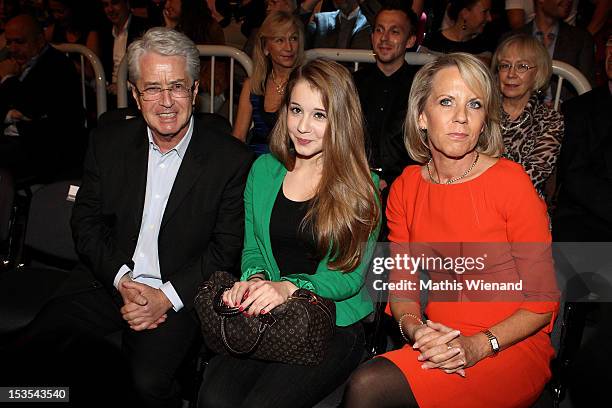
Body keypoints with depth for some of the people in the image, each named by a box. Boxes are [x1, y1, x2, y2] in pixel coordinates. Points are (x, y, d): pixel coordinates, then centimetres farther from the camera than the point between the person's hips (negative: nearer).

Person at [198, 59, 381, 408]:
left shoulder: (362, 186, -5)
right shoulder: (264, 170, 7)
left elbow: (351, 276, -7)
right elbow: (252, 247, 12)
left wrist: (289, 287, -24)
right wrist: (254, 279, -11)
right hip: (264, 317, 3)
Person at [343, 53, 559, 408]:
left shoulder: (512, 182, -11)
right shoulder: (404, 188, 4)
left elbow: (543, 301, -7)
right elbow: (402, 283, 7)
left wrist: (479, 345, -20)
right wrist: (414, 327, -14)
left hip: (514, 346, -4)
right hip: (440, 343, 4)